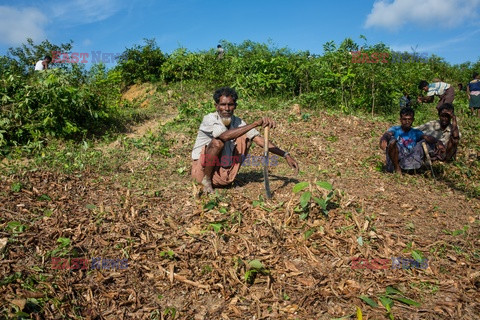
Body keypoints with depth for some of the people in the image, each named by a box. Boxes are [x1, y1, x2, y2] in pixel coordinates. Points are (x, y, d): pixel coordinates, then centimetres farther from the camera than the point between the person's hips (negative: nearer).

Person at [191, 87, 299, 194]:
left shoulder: (238, 122, -2)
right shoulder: (209, 119, -18)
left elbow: (260, 140, -8)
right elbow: (225, 136, -39)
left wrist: (285, 155, -19)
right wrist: (256, 123, -43)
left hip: (224, 172, 5)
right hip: (202, 169, -5)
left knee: (246, 137, -9)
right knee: (217, 142, -32)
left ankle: (229, 177, -1)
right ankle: (206, 180, -11)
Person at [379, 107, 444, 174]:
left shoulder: (416, 132, 11)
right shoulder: (395, 129, 4)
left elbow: (427, 137, -9)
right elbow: (386, 134, -19)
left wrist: (437, 141, -31)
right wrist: (383, 140, -43)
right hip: (394, 161, -1)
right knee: (392, 140, -24)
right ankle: (397, 168, -14)